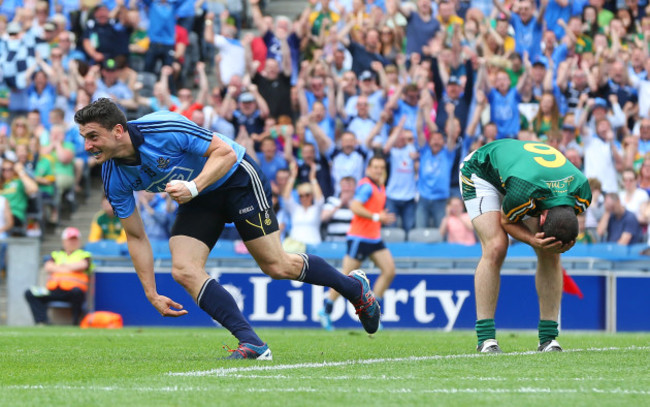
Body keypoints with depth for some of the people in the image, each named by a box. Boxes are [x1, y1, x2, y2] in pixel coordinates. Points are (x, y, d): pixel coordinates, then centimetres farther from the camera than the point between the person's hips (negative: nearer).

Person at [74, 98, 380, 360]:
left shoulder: (163, 128, -32)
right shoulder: (113, 178, -14)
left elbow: (226, 152, -24)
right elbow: (136, 236, -4)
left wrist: (194, 187, -39)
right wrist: (151, 294, -7)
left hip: (235, 177, -6)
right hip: (198, 199, 6)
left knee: (276, 266, -4)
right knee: (183, 270, -16)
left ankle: (355, 287, 21)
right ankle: (251, 344, -17)